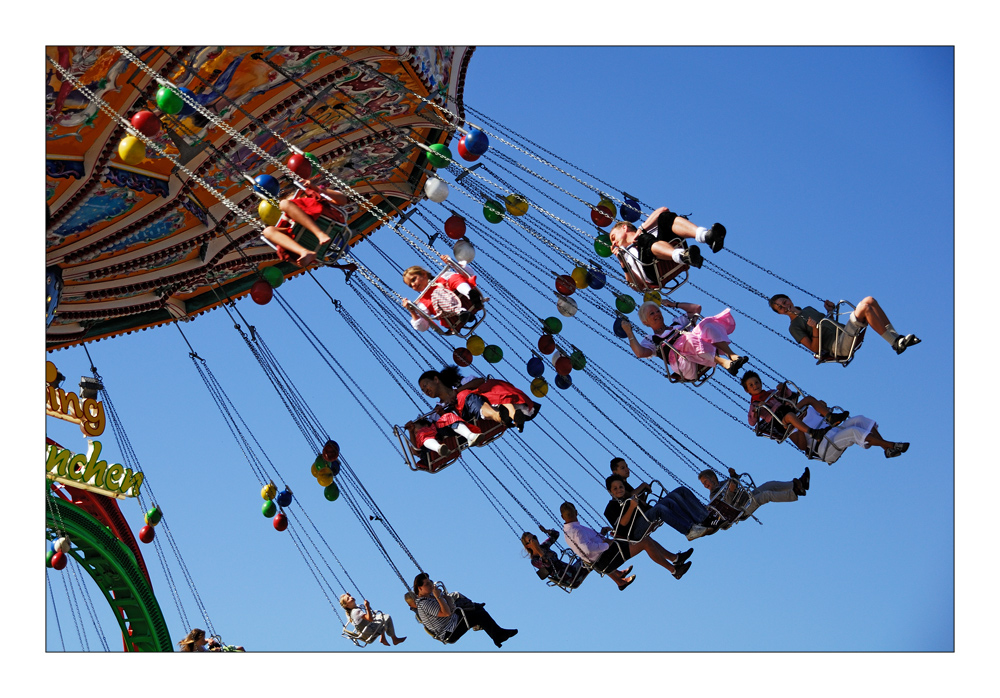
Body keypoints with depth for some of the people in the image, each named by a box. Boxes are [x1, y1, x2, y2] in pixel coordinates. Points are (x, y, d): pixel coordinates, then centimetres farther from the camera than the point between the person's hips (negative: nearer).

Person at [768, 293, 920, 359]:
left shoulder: (808, 309, 27)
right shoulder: (794, 328, 1)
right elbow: (815, 349, -7)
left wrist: (830, 311, 15)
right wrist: (815, 329, -21)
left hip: (847, 334, 9)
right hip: (838, 346, -9)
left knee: (870, 300, -5)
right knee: (864, 307, -26)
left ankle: (895, 337, -10)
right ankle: (895, 343, -26)